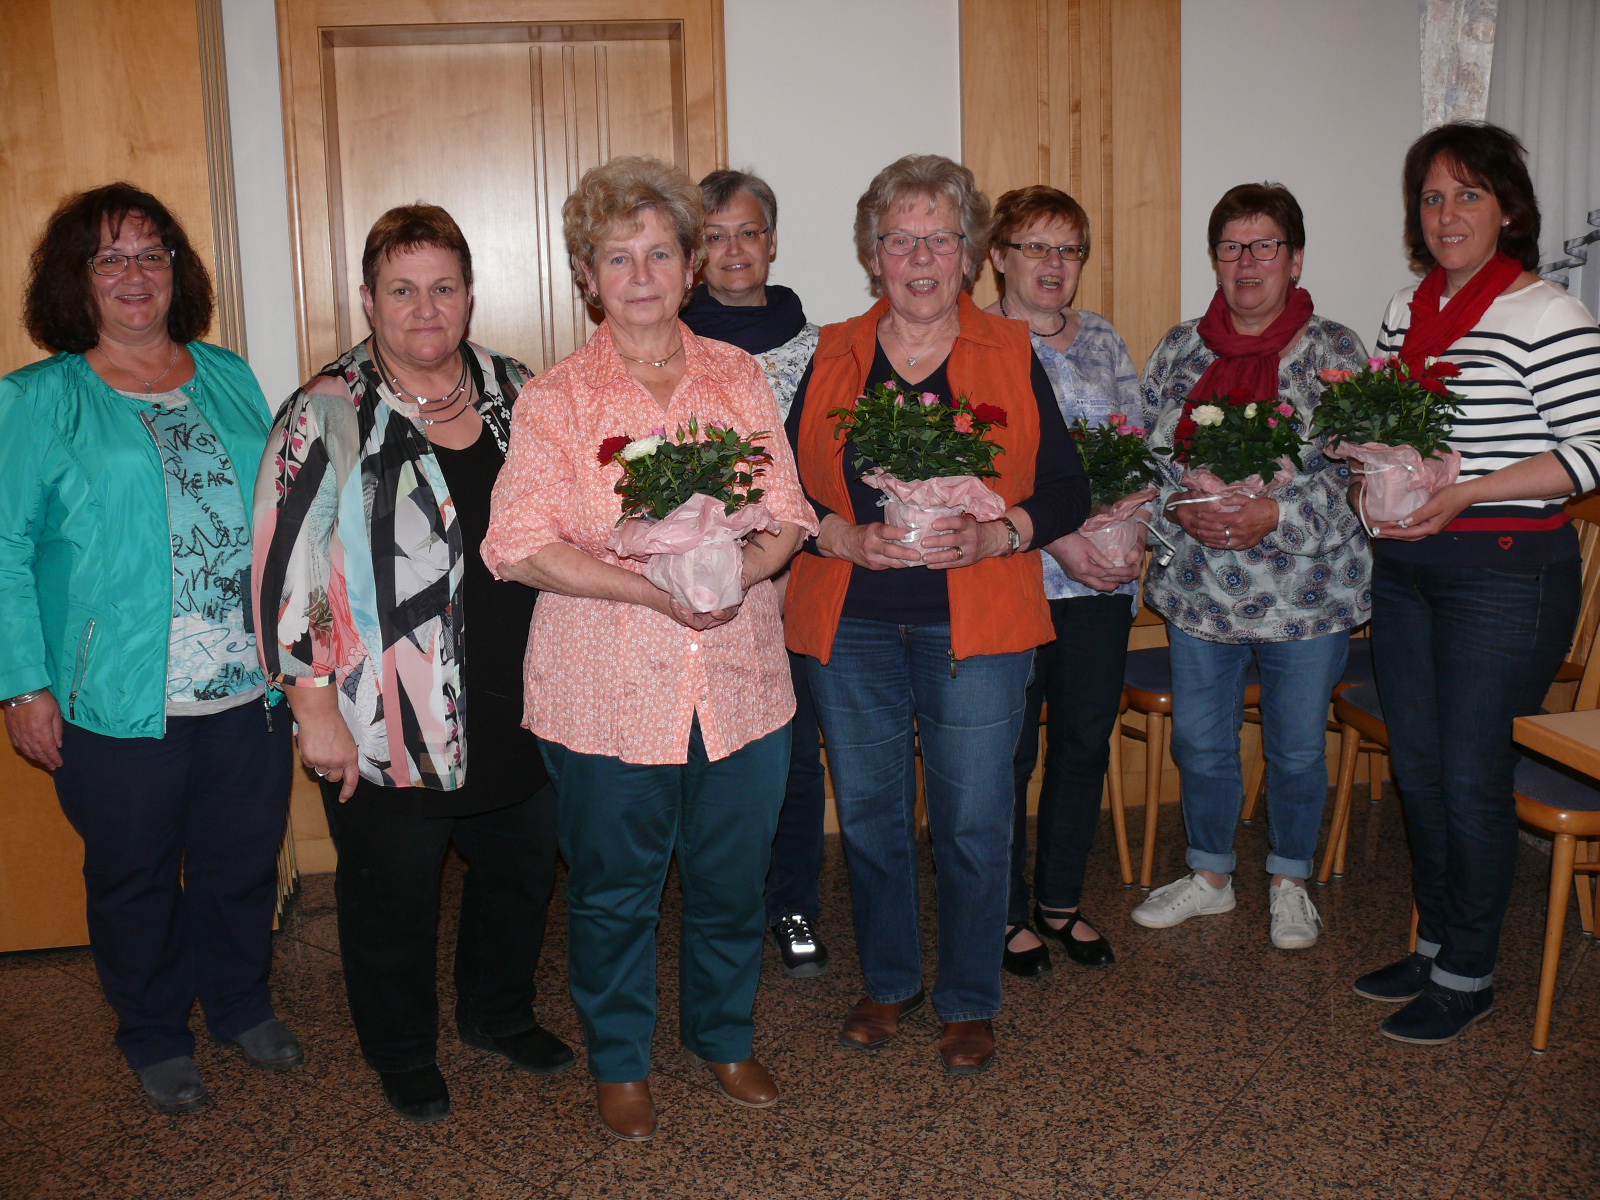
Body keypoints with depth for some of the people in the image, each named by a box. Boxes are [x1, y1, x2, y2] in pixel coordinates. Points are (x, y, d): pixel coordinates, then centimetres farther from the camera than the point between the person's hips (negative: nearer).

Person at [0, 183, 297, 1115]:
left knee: (244, 862, 16)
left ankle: (242, 1003, 40)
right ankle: (155, 1035, 35)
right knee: (135, 877, 13)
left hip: (249, 690, 3)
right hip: (119, 705, -3)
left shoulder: (230, 378, 9)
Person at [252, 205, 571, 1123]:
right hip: (389, 727, -4)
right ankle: (404, 1054, 38)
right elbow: (286, 567, -12)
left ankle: (502, 1014, 46)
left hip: (518, 710, 5)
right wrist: (316, 706, -14)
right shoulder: (330, 415, -11)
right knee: (393, 902, 13)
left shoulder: (519, 394, 3)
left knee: (523, 871, 21)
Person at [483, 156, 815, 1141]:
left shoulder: (738, 376, 6)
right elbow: (523, 545, -8)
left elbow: (788, 513, 4)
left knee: (733, 877, 15)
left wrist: (738, 571, -18)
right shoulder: (557, 396, -2)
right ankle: (620, 1061, 33)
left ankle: (726, 1037, 39)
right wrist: (648, 586, -21)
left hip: (739, 680, 3)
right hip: (608, 688, -2)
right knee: (615, 888, 11)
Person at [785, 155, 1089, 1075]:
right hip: (850, 624, 2)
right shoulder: (832, 358, 7)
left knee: (975, 823, 2)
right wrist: (848, 538, -14)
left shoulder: (1012, 356, 4)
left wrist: (991, 536, -15)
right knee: (869, 815, 11)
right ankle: (891, 982, 32)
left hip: (975, 626, -1)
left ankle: (970, 1002, 22)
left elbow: (1067, 490, 2)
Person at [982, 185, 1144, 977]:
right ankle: (1007, 912, 20)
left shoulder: (1103, 339, 13)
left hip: (1103, 581, 5)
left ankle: (1061, 901, 28)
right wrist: (1054, 539, -18)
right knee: (1009, 750, 3)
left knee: (1086, 742, 11)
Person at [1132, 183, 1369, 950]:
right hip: (1199, 590, 3)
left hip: (1308, 593, -2)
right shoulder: (1179, 349, 6)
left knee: (1298, 749, 10)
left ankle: (1290, 883, 32)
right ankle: (1210, 875, 34)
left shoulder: (1334, 352, -3)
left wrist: (1277, 514, -22)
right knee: (1200, 742, 13)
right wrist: (1178, 508, -14)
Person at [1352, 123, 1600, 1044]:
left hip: (1506, 571, -7)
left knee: (1471, 773, 0)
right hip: (1404, 565, 7)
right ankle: (1435, 943, 30)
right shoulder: (1406, 309, 11)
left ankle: (1469, 975, 17)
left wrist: (1469, 491, -22)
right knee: (1418, 764, 14)